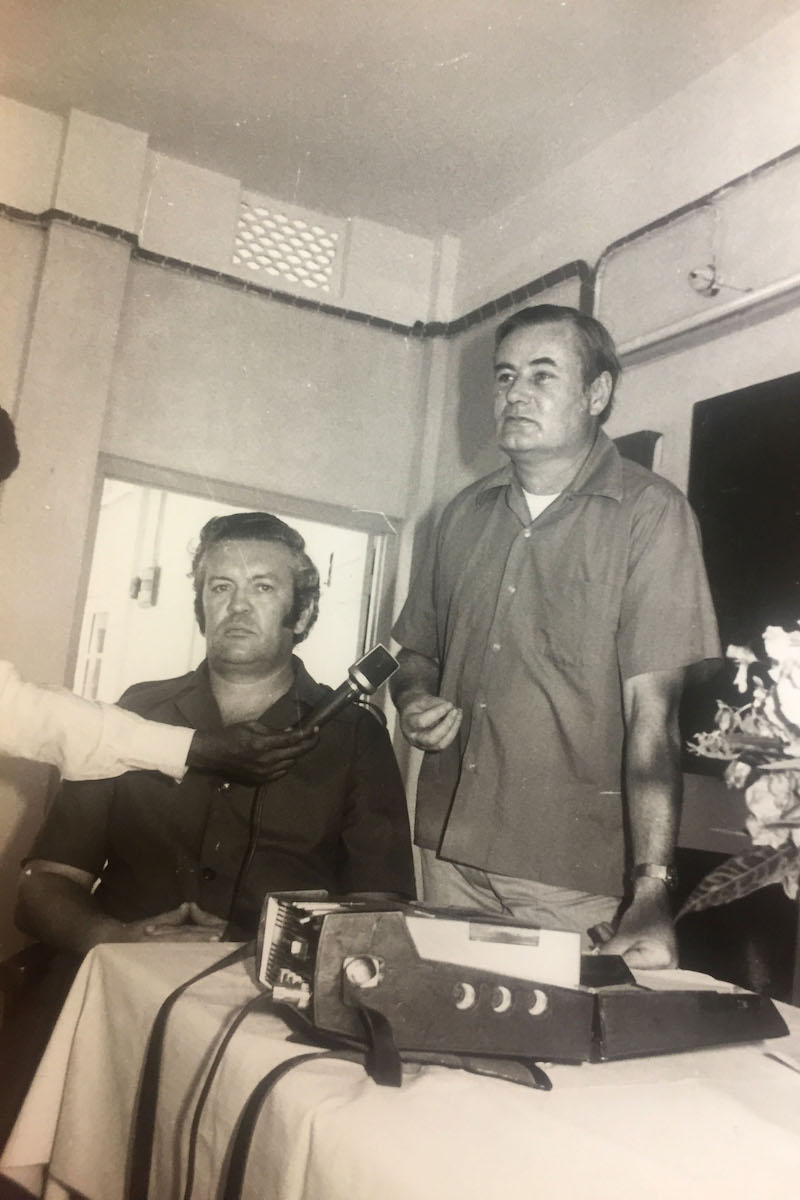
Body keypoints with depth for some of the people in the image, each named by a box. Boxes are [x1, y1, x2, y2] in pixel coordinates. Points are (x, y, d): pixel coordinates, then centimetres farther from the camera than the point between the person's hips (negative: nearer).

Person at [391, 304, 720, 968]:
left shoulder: (650, 512, -7)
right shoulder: (466, 514, 10)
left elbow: (653, 710, -15)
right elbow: (417, 649, 20)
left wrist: (651, 889, -22)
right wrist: (416, 701, -3)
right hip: (449, 848, 5)